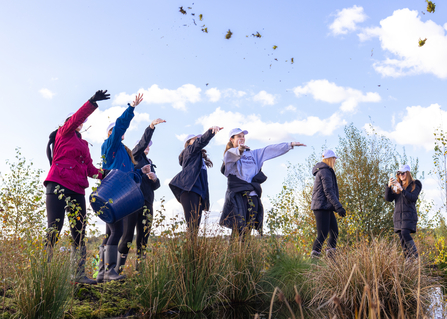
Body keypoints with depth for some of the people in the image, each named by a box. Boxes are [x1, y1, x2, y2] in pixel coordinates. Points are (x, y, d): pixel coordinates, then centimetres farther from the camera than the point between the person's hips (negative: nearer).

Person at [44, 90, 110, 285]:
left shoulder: (83, 144, 26)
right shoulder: (64, 133, 9)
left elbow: (89, 167, 18)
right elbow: (76, 117, -10)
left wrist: (103, 174, 1)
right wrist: (92, 102, -18)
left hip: (77, 190, 7)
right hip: (59, 184, -7)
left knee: (79, 233, 3)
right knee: (54, 230, -14)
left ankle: (79, 274, 5)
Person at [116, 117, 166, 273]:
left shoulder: (150, 163, 25)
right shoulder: (135, 156, 9)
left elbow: (156, 185, 18)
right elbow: (142, 143, -10)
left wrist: (154, 178, -4)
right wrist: (151, 126, -21)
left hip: (147, 202, 6)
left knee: (143, 237, 2)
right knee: (127, 236, -9)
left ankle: (139, 269, 5)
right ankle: (118, 270, -4)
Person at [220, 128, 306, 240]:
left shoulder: (253, 154, 25)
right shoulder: (229, 154, 6)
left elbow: (269, 150, 23)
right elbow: (233, 153, -18)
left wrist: (290, 145, 19)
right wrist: (239, 150, -42)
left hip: (253, 196, 6)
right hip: (237, 195, -5)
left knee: (248, 230, -1)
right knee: (238, 229, -15)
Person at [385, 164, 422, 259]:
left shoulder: (414, 185, 5)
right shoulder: (396, 186, 17)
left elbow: (413, 198, -11)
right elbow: (388, 198, 6)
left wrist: (402, 190, -20)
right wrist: (389, 186, -8)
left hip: (409, 215, -5)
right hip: (398, 215, 5)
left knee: (405, 233, -23)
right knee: (402, 238, 0)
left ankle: (415, 257, -14)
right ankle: (408, 259, 5)